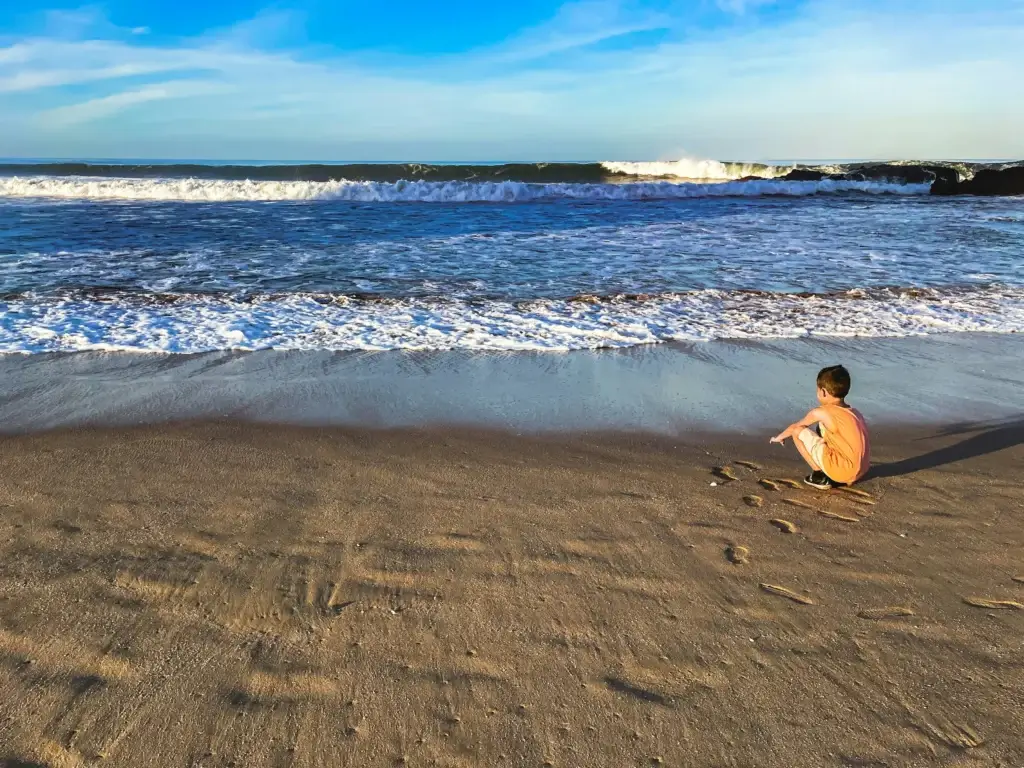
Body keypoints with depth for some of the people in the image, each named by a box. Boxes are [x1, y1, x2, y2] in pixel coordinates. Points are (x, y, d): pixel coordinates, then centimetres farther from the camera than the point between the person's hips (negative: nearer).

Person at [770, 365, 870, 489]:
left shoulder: (820, 412, -5)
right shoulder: (855, 412, 11)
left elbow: (794, 427, 12)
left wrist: (779, 437, 31)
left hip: (843, 471, -7)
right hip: (860, 471, 8)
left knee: (798, 431, 2)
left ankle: (820, 476, 4)